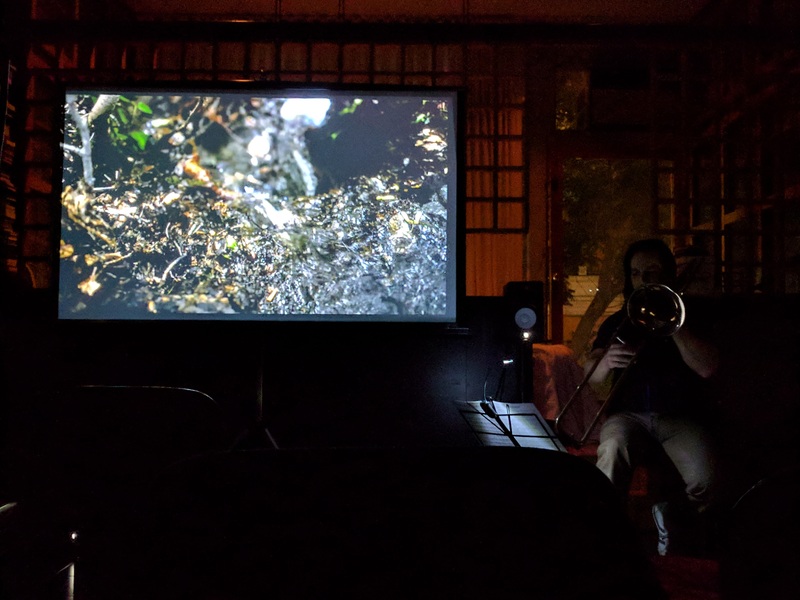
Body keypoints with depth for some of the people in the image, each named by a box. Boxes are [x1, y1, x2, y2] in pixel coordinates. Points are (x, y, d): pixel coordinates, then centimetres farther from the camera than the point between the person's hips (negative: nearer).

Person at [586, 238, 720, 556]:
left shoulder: (688, 318, 14)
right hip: (628, 413, 0)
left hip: (680, 414, 0)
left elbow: (707, 368, -4)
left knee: (703, 477, -28)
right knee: (611, 453, -35)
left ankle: (671, 519, 3)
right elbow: (592, 375, 5)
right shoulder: (616, 322, 17)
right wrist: (606, 362, -19)